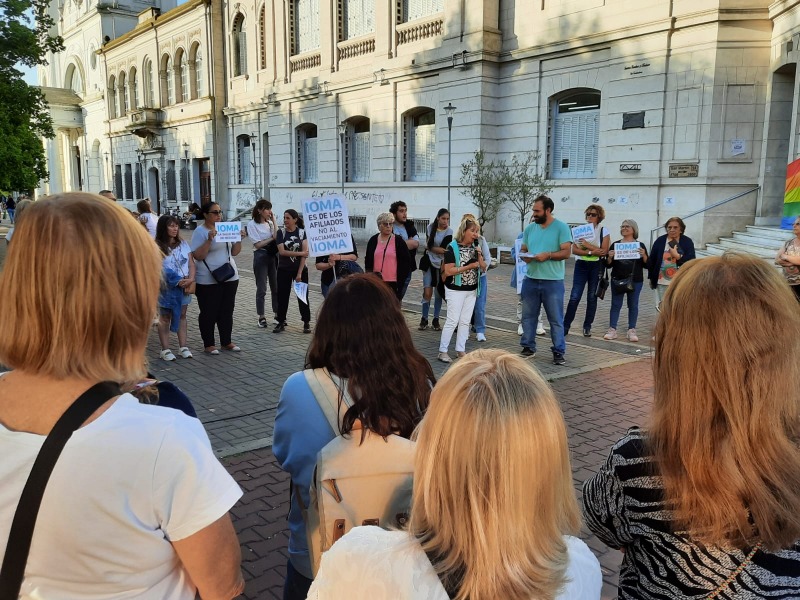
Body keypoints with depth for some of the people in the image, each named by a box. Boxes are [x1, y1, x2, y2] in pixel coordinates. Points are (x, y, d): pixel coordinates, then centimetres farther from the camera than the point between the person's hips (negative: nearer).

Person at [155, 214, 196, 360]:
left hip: (184, 286, 5)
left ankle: (183, 346, 15)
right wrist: (177, 281, -18)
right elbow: (159, 269, -13)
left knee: (182, 315, 9)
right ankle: (165, 349, 6)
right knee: (165, 317, 2)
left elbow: (191, 263, 5)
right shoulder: (157, 247, -7)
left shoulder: (183, 244, 9)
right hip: (166, 287, -4)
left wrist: (191, 279, -13)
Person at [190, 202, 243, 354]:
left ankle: (226, 341, 23)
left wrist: (239, 238, -6)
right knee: (209, 313, 3)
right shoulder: (200, 231, -9)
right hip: (208, 280, -6)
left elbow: (234, 252, 10)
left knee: (227, 311, 12)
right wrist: (209, 240, -26)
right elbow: (198, 256, -17)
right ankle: (209, 344, 14)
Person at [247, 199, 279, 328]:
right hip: (261, 256, -4)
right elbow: (258, 244, -11)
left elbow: (277, 237, -7)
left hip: (273, 255, 4)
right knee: (261, 289, 2)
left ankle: (276, 315, 17)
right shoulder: (252, 224, -7)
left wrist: (273, 221, -6)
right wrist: (272, 238, -8)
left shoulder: (270, 223, 6)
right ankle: (261, 317, 12)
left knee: (276, 287, 8)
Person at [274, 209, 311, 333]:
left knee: (303, 295, 2)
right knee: (282, 295, 3)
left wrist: (299, 273, -14)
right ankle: (281, 322, 13)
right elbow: (281, 252, -12)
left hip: (300, 269, -1)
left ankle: (306, 323, 11)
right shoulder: (281, 232, -2)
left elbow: (305, 253, -9)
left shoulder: (302, 232, -4)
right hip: (284, 270, 1)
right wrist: (300, 253, -17)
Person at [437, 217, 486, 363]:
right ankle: (442, 351, 0)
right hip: (456, 290, -6)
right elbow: (448, 271, -19)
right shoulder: (452, 248, -13)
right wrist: (468, 266, -21)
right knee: (452, 321, -7)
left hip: (472, 290, 6)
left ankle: (460, 350, 16)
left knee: (465, 322, 8)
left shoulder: (475, 247, 7)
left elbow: (483, 267, 9)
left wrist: (479, 255, -9)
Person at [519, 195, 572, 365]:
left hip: (553, 281, -5)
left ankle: (559, 352, 10)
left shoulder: (561, 227, -6)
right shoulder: (530, 228, 9)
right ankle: (528, 347, 26)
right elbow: (523, 249, 14)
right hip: (530, 280, 5)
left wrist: (548, 255, -24)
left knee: (556, 319, 2)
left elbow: (566, 252, -11)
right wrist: (525, 256, -8)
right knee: (528, 316, 12)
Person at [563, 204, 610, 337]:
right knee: (574, 297, -5)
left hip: (596, 267, -1)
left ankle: (587, 327, 15)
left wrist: (587, 245, -16)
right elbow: (574, 250, -4)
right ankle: (566, 326, -1)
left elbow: (604, 251, -11)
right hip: (581, 265, 1)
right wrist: (591, 252, -16)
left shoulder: (604, 231, 0)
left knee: (592, 297, 6)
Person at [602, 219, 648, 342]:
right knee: (615, 305, 4)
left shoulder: (640, 245, 1)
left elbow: (646, 265, 0)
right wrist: (610, 257, -15)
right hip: (617, 280, 1)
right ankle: (612, 330, 6)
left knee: (633, 305, 6)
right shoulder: (615, 244, 5)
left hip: (635, 281, -1)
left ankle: (632, 331, 12)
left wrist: (644, 255, -19)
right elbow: (608, 264, 6)